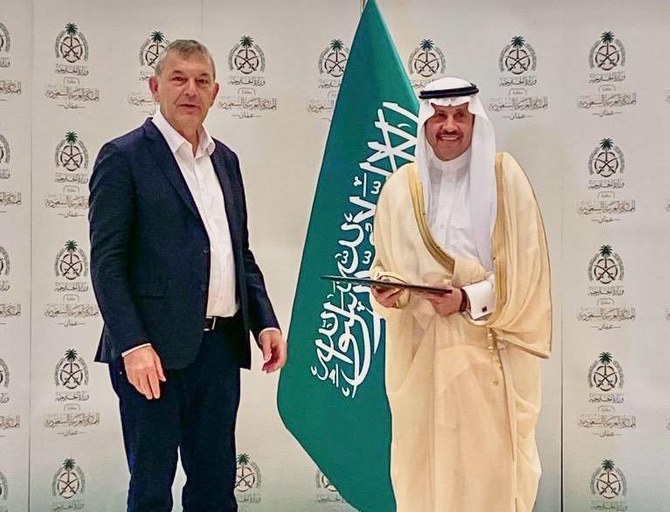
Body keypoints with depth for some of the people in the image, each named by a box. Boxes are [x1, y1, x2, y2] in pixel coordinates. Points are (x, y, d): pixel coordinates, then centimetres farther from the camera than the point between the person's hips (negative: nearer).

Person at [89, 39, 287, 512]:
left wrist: (266, 322, 7)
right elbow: (107, 263, -9)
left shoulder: (225, 160, 15)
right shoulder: (124, 157, -4)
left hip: (220, 346, 6)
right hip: (155, 349, -6)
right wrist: (133, 345, -17)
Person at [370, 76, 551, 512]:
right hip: (422, 353, 2)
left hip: (489, 353, -2)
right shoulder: (402, 186, 5)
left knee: (490, 463, -1)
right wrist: (389, 291, -9)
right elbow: (385, 264, 12)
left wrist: (470, 300, -16)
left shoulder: (504, 176, -2)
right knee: (427, 461, 5)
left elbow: (524, 267, -4)